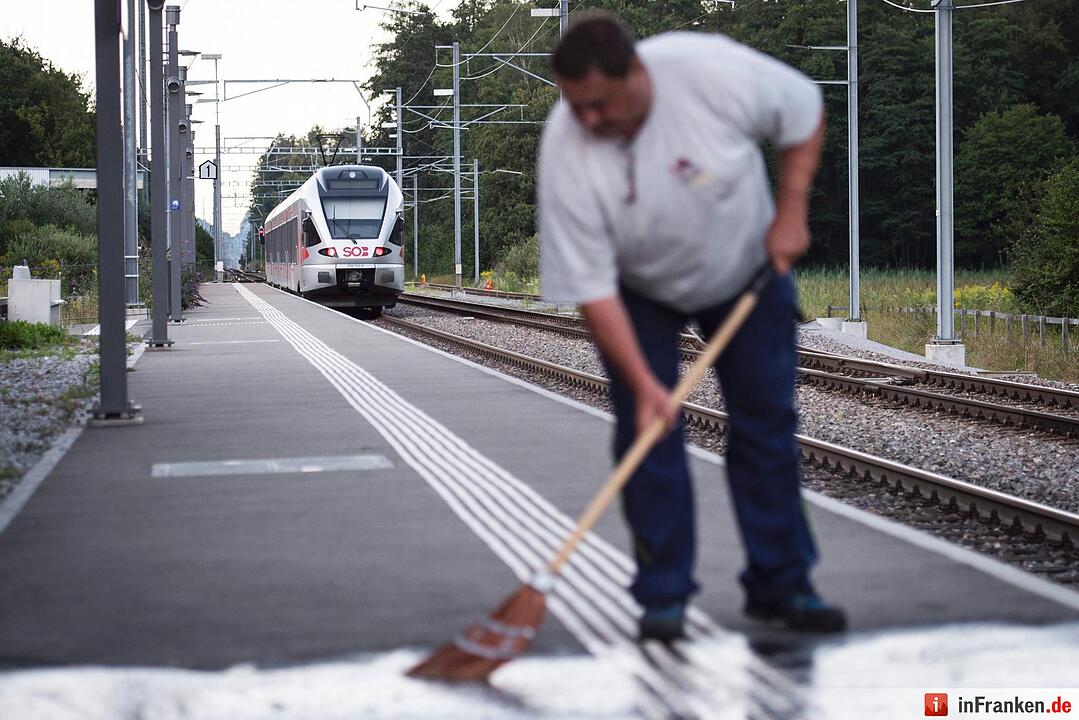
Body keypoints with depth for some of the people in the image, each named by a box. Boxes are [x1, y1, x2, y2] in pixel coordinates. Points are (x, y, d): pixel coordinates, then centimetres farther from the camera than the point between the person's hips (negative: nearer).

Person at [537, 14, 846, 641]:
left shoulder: (713, 71, -34)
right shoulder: (565, 152, -32)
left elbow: (805, 113, -13)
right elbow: (591, 287, -28)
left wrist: (790, 212, -17)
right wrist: (642, 383, -32)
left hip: (747, 266, 1)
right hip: (639, 292, -1)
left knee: (767, 422, 2)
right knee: (648, 432, -8)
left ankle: (781, 584, 11)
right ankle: (664, 597, 3)